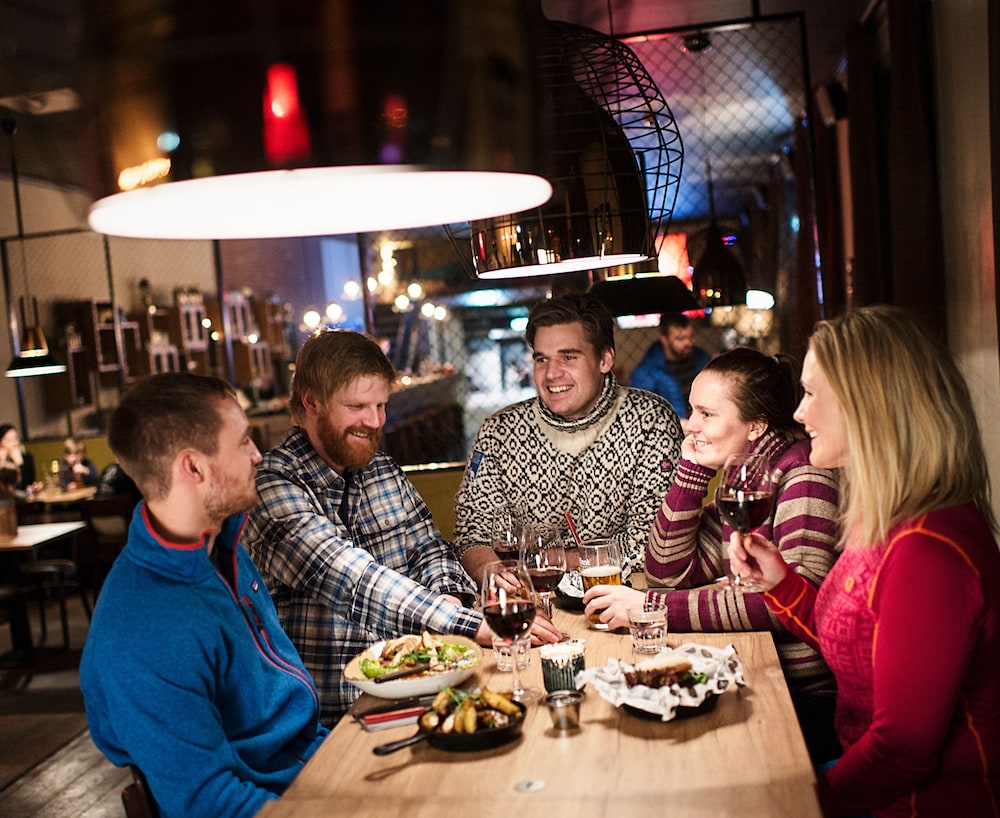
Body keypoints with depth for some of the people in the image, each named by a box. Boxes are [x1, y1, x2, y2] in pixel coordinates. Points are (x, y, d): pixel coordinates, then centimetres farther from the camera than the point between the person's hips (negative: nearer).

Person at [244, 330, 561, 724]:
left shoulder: (384, 469, 11)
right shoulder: (272, 486, -14)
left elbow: (429, 548, 16)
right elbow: (351, 579, -25)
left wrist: (448, 596, -8)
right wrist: (474, 624, -31)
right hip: (331, 711, -7)